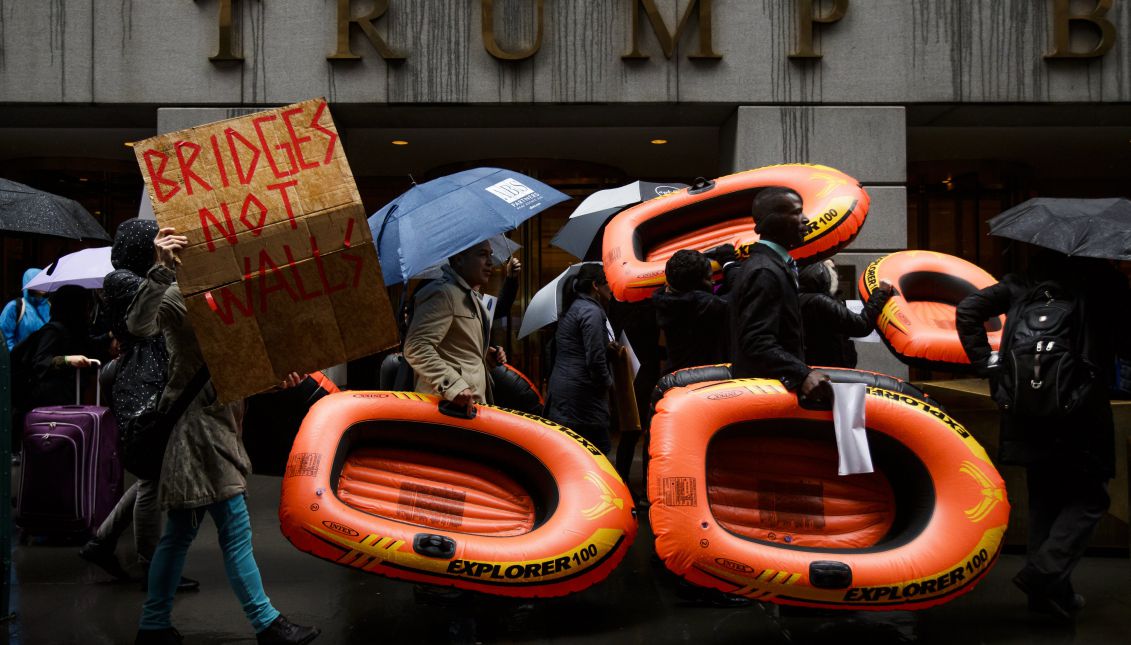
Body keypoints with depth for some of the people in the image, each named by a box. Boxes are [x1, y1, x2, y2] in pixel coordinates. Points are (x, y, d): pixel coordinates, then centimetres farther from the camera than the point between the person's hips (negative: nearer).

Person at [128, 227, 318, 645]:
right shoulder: (179, 296, -12)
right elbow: (139, 325, -31)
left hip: (215, 424, 10)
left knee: (179, 532, 15)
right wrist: (162, 270, -43)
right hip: (198, 426, -10)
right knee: (236, 532, -3)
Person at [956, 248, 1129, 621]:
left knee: (1044, 497, 16)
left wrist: (987, 363, 4)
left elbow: (967, 311, 4)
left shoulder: (1021, 282, 9)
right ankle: (1043, 574, -6)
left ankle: (1048, 591, 20)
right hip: (1081, 408, -4)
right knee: (1089, 498, 10)